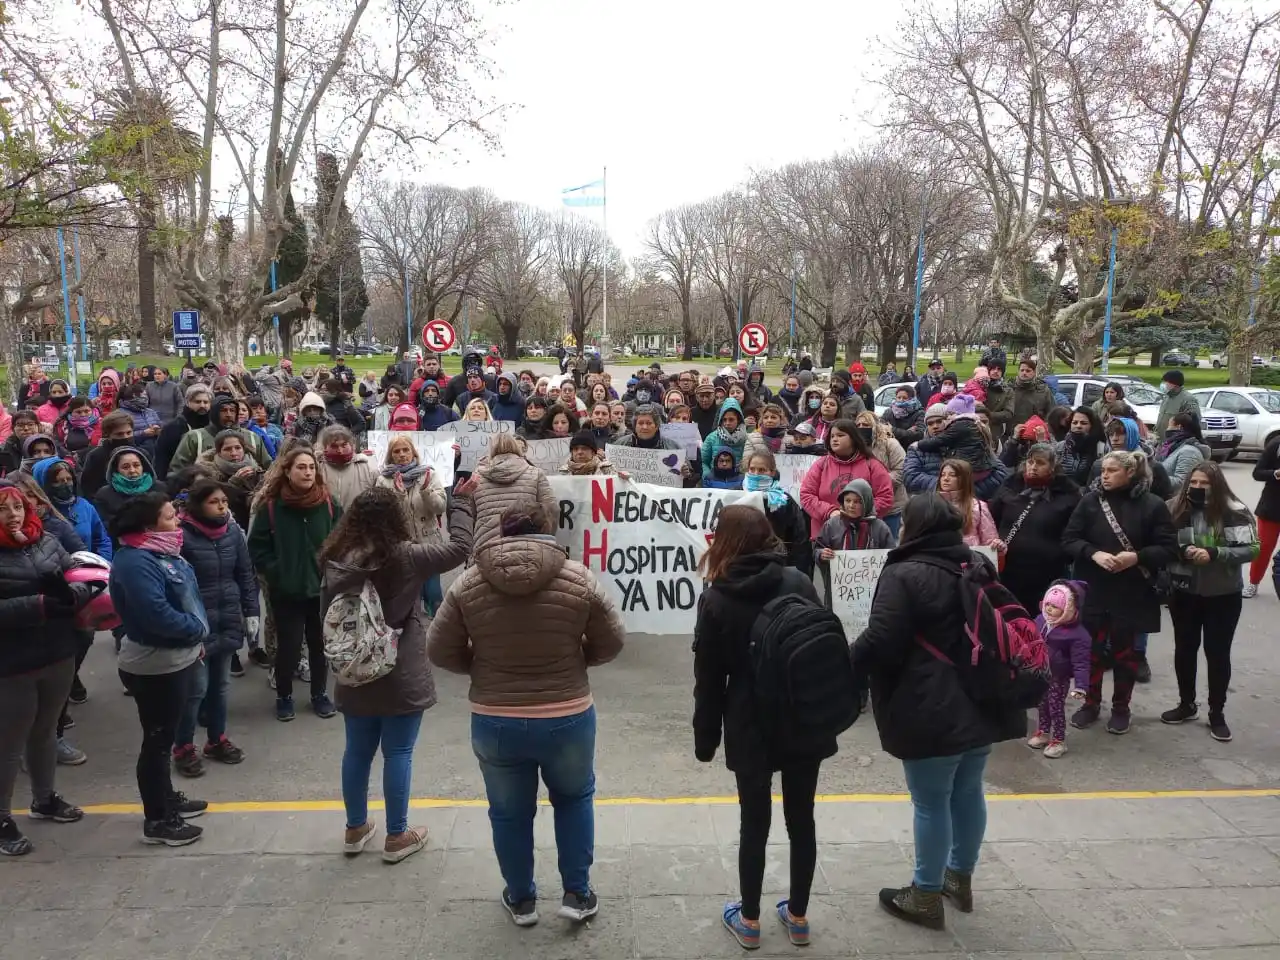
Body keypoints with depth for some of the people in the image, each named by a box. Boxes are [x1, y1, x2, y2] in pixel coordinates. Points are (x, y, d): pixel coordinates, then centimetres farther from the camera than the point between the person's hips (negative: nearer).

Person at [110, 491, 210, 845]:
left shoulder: (161, 550, 7)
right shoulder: (135, 562, -24)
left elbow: (186, 596, 15)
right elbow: (158, 616, -32)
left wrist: (196, 638, 6)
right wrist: (198, 629, -16)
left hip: (178, 658, 10)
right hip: (155, 667, -10)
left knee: (165, 736, 22)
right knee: (158, 740, 3)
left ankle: (167, 798, 38)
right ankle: (157, 820, 16)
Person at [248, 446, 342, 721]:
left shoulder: (329, 504, -3)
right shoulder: (271, 506, -7)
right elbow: (257, 548, -3)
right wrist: (276, 574, -10)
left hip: (323, 588, 2)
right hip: (286, 591, -2)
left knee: (320, 644, 13)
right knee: (289, 645, 3)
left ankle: (320, 694, 31)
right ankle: (284, 696, 25)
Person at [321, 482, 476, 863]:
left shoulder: (336, 560, -3)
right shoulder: (405, 557, -17)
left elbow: (327, 613, 5)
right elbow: (459, 548, -8)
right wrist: (461, 503, 4)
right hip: (401, 675, -5)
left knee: (357, 751, 17)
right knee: (398, 754, 6)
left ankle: (356, 828, 32)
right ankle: (396, 836, 18)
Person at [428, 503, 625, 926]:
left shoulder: (468, 583, -7)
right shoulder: (578, 578, -11)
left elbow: (440, 651, -2)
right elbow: (611, 642, -3)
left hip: (494, 723, 1)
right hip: (567, 719, 0)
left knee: (509, 812, 22)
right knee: (574, 797, 26)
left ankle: (521, 899, 38)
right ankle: (577, 894, 29)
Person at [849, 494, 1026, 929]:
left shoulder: (905, 574, -17)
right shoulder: (980, 566, 9)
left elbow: (879, 642, -21)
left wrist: (842, 670, -8)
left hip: (932, 712, -8)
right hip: (980, 704, 8)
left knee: (931, 803, 4)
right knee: (968, 793, 20)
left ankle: (926, 897, 16)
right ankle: (960, 878, 36)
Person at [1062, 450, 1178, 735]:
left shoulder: (1152, 505, -6)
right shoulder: (1090, 501, -1)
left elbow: (1169, 549, -5)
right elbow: (1069, 539, -1)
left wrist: (1137, 557, -20)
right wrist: (1094, 553, -18)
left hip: (1131, 594, -2)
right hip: (1092, 591, 2)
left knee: (1123, 651, 10)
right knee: (1091, 648, 10)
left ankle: (1121, 708, 26)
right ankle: (1091, 703, 26)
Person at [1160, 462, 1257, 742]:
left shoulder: (1234, 512, -11)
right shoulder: (1176, 509, -3)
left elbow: (1251, 549, -14)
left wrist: (1214, 553, -26)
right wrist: (1181, 551, -19)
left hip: (1222, 595, -3)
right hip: (1184, 593, 3)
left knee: (1217, 653, 7)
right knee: (1184, 649, 14)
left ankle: (1217, 713, 21)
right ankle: (1186, 704, 31)